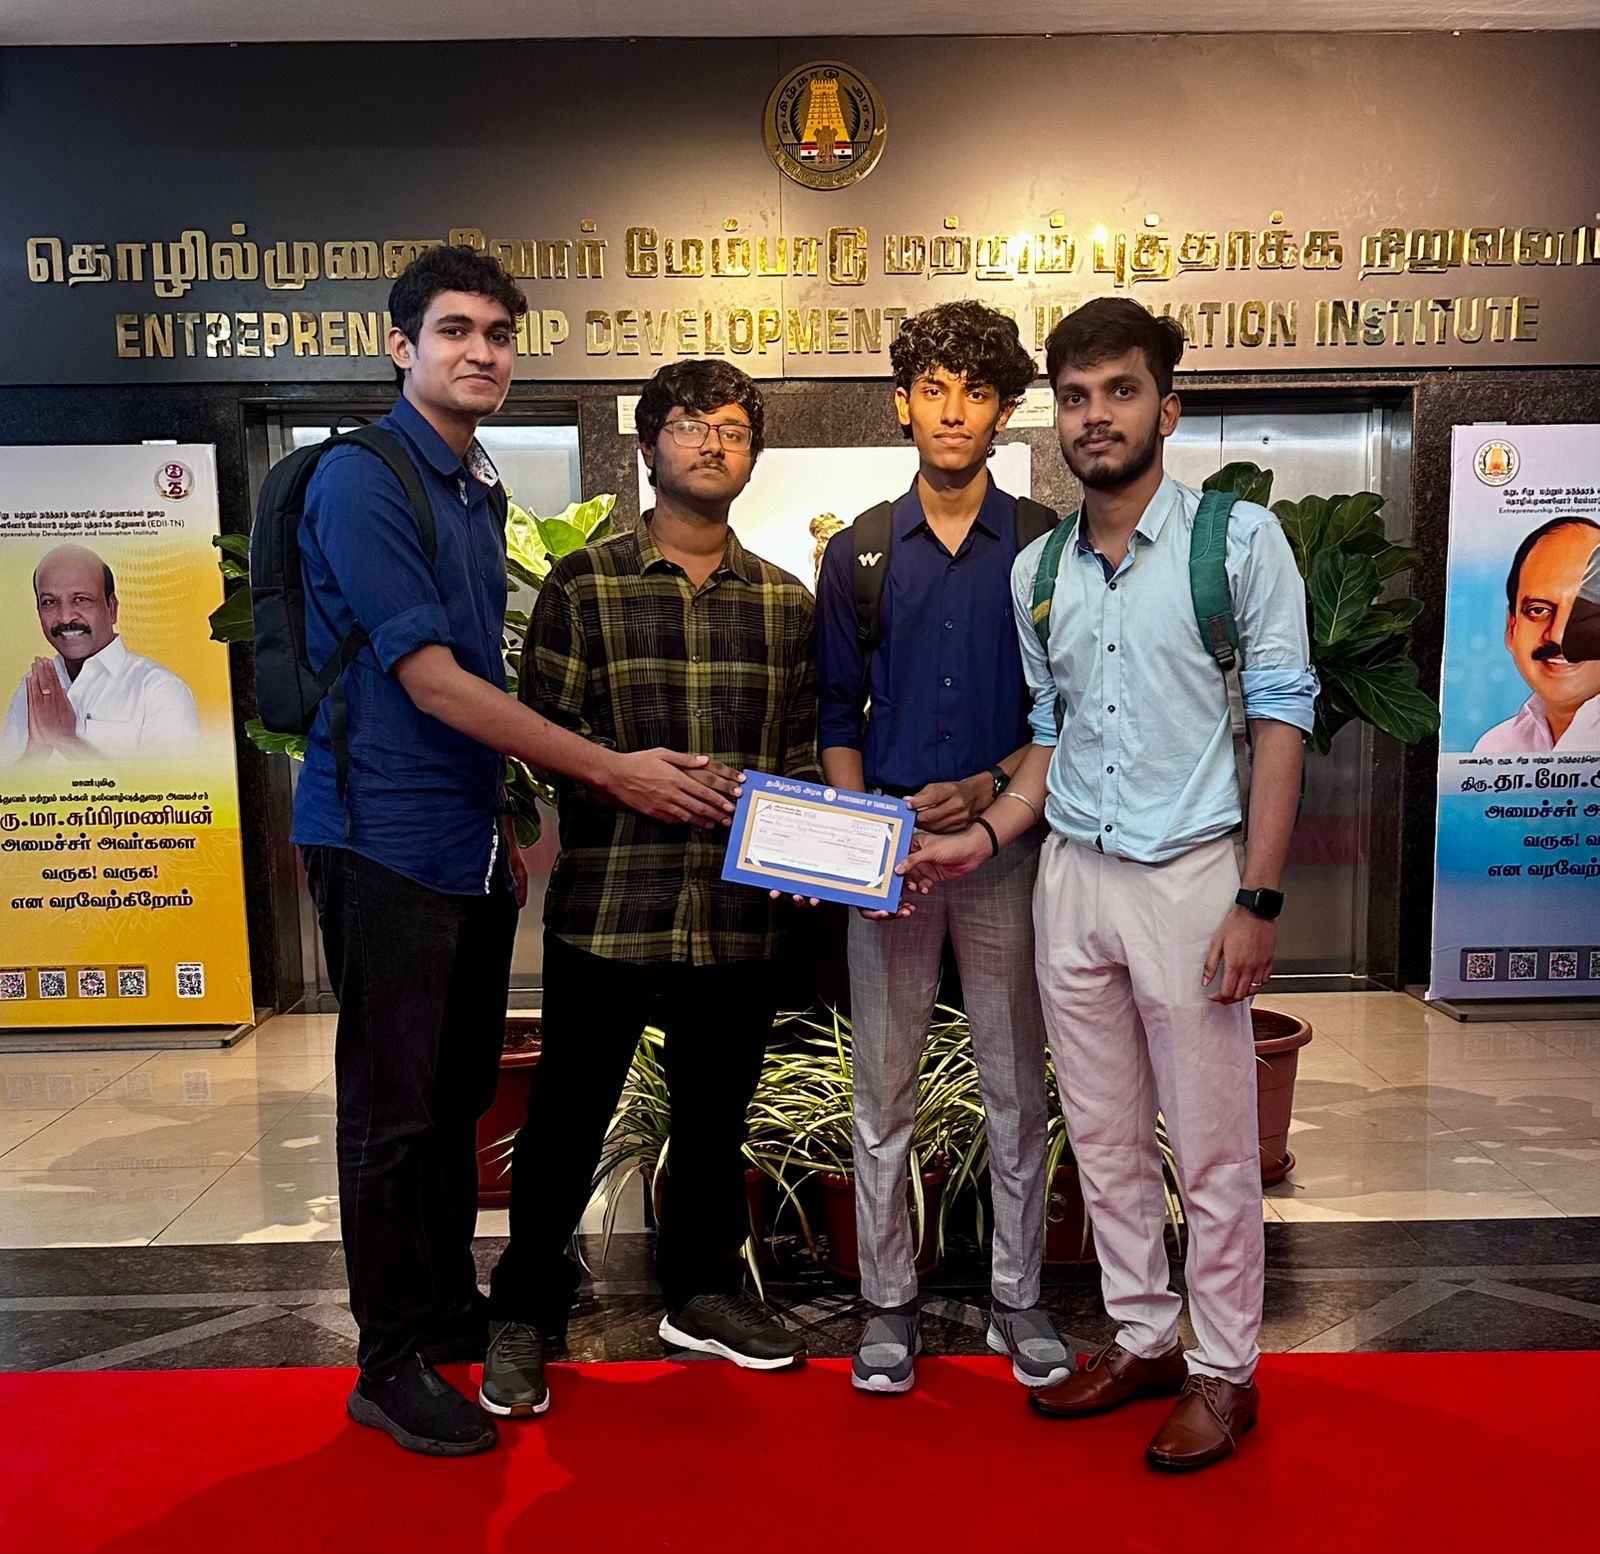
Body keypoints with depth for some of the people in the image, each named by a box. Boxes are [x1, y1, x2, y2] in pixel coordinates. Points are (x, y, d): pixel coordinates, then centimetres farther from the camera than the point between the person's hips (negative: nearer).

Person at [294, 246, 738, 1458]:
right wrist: (614, 773, -17)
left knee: (460, 1094, 16)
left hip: (470, 842, 8)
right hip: (385, 841, -8)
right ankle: (393, 1363, 18)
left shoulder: (479, 490, 14)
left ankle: (452, 1307, 33)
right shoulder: (360, 480, -11)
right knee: (394, 1109, 2)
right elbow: (433, 682, -18)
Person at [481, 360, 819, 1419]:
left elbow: (803, 748, 11)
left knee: (716, 1110, 16)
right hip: (608, 899, -3)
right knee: (569, 1112, 7)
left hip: (740, 905, 3)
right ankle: (525, 1312, 27)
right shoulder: (584, 584, 2)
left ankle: (703, 1289, 37)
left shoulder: (785, 602, 11)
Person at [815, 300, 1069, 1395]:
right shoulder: (858, 553, 6)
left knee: (1017, 1087, 9)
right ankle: (890, 1300, 24)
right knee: (885, 1090, 8)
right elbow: (838, 713, 8)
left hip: (1005, 843, 0)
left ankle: (1018, 1297, 26)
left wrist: (988, 787, -13)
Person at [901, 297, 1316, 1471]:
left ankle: (1224, 1370, 25)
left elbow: (1282, 718, -8)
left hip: (1189, 875, -5)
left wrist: (1257, 900, -13)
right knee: (1104, 1135, 14)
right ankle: (1143, 1338, 32)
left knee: (1212, 1146, 6)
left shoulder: (1241, 539, -5)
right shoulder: (1037, 569, 9)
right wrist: (988, 837, 4)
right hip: (1072, 877, 5)